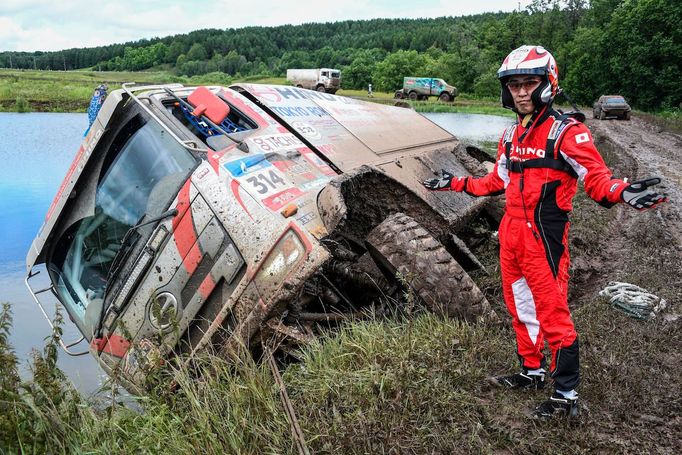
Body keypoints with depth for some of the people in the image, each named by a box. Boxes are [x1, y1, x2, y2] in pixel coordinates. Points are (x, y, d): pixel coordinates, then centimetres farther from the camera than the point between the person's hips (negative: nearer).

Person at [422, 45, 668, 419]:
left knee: (552, 313, -2)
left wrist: (623, 192, -38)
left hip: (544, 238, -8)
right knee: (520, 306, 17)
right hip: (511, 234, 8)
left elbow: (596, 178, -16)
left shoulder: (566, 131, -11)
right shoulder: (511, 135, 13)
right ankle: (532, 371, 35)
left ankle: (567, 395, 11)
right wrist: (454, 183, 26)